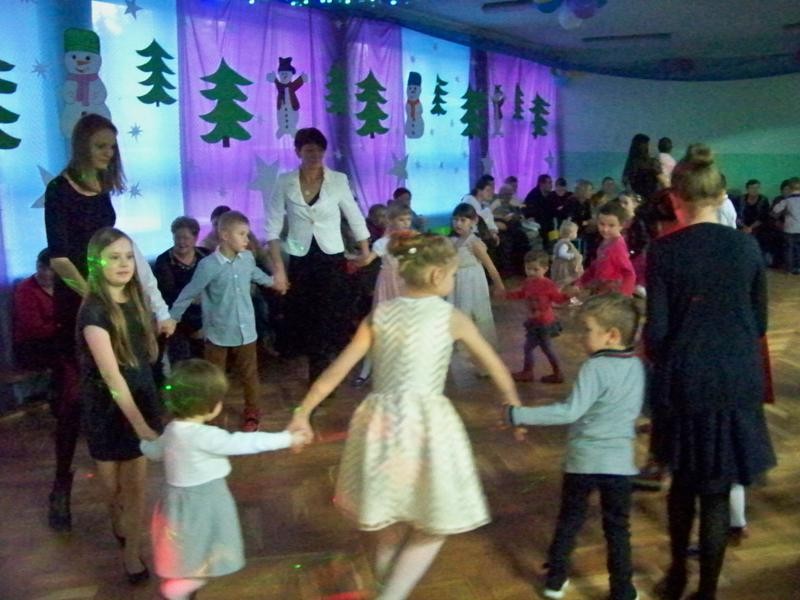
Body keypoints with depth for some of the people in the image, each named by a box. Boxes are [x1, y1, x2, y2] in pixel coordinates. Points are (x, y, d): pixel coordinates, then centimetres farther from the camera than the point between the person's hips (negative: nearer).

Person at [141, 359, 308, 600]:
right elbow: (240, 443, -26)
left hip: (184, 501, 9)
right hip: (200, 506, -9)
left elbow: (153, 451, 15)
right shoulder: (203, 436, -28)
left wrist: (145, 441, 40)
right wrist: (287, 439, -20)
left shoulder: (174, 430, -2)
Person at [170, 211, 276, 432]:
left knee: (249, 374, 17)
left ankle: (252, 412, 36)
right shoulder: (208, 265, -20)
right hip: (218, 332, -4)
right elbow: (189, 294, -11)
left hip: (245, 330, 4)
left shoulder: (247, 258, -6)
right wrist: (172, 318, -4)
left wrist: (272, 281, 36)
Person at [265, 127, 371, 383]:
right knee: (306, 324, 8)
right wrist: (278, 268, -9)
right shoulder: (285, 183, -3)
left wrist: (367, 258, 2)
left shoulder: (338, 180, -4)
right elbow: (273, 227, -3)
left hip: (332, 260, -1)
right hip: (300, 261, 1)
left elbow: (356, 222, 3)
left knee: (333, 323, -1)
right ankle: (319, 377, 25)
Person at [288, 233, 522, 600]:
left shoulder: (380, 314, 7)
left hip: (381, 420, 4)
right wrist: (514, 406, 28)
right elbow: (495, 366, 12)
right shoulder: (451, 316, 1)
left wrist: (303, 412, 11)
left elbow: (338, 369, 5)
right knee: (432, 528, 13)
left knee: (392, 523, 23)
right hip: (426, 423, -4)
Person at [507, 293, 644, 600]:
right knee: (617, 528, 13)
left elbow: (571, 411, -26)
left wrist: (518, 414, -27)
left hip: (583, 459, -3)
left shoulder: (595, 368, -18)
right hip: (619, 461, 4)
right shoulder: (637, 366, 1)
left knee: (569, 520, 15)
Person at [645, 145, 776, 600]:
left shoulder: (663, 251, -11)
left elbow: (656, 329, -10)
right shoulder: (747, 246, -2)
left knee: (684, 480, 20)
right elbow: (760, 321, 5)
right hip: (739, 380, 1)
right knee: (718, 489, 10)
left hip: (685, 380, -1)